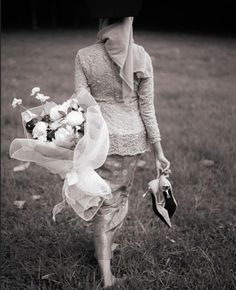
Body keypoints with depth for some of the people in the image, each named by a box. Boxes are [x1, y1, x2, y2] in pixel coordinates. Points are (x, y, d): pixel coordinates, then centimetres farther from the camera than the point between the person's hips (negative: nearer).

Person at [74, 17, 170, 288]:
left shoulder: (84, 56, -10)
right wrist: (158, 150, 3)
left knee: (105, 203, 10)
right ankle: (105, 249, 43)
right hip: (133, 136, 2)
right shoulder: (142, 57, -7)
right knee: (121, 197, 22)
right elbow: (147, 107, -5)